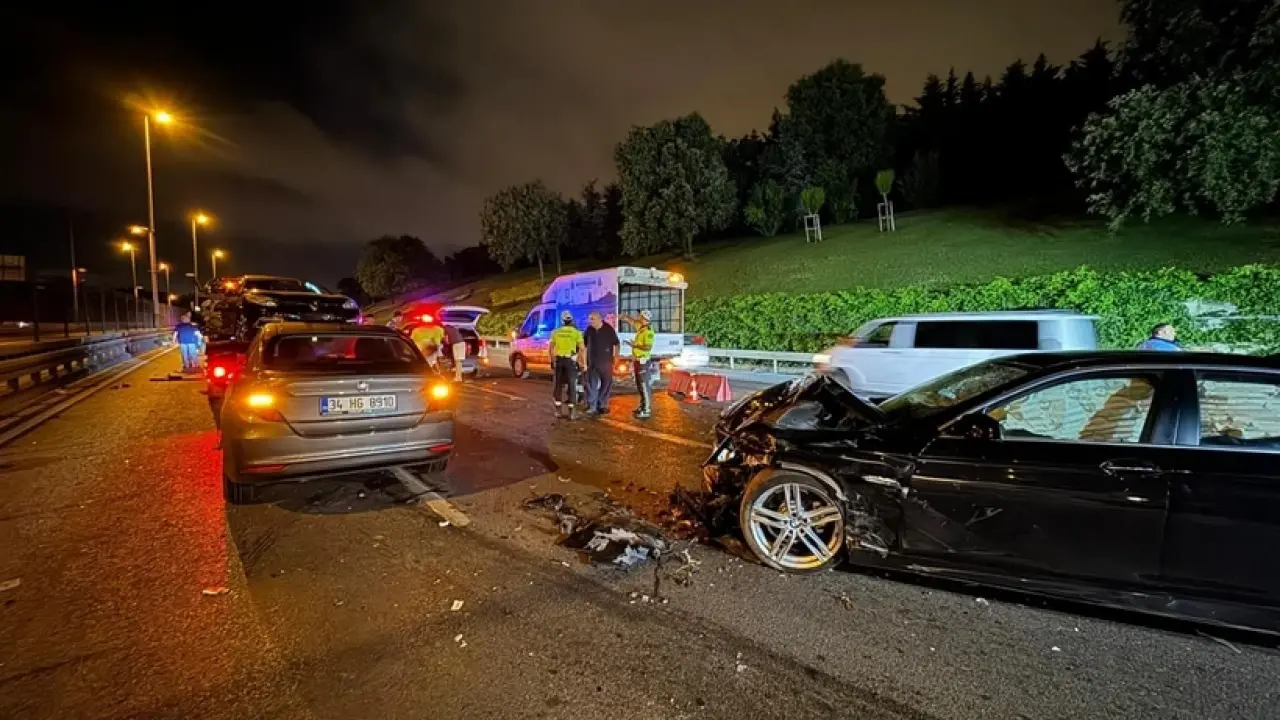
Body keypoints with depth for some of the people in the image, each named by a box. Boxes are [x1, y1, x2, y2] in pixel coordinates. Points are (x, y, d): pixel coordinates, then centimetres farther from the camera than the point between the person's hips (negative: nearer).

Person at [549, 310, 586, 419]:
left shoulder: (556, 332, 7)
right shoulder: (576, 332, -3)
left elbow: (551, 348, 9)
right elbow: (582, 348, -7)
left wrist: (553, 361, 18)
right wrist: (584, 363, -1)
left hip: (559, 359, 3)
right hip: (570, 360, -3)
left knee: (558, 384, 11)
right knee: (572, 385, 1)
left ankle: (558, 410, 15)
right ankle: (572, 412, -1)